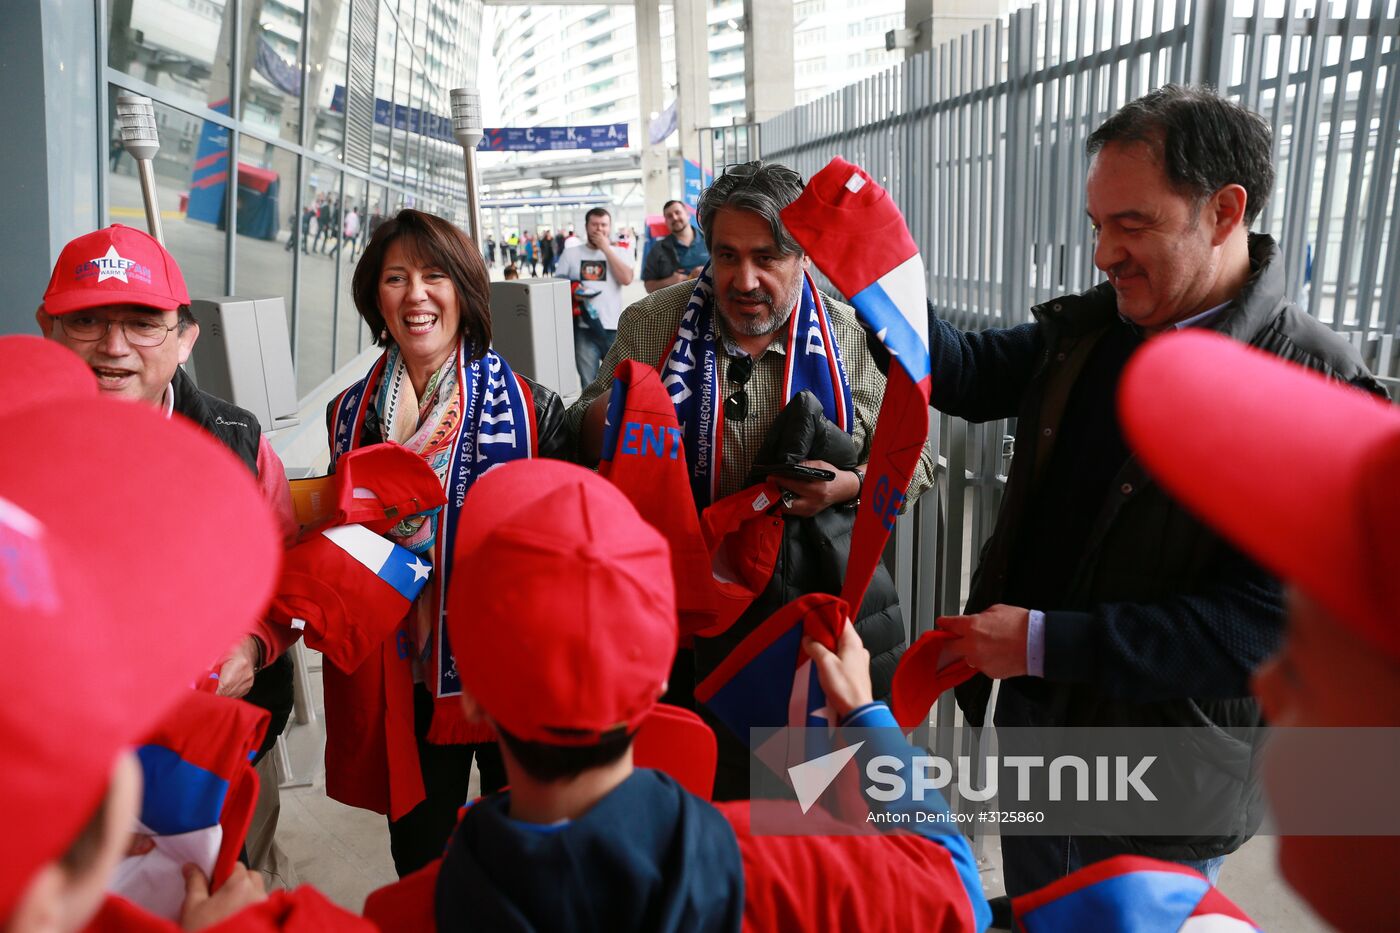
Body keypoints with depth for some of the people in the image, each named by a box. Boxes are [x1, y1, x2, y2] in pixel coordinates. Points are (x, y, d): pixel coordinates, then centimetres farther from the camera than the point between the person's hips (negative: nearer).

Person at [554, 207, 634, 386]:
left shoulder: (617, 253, 9)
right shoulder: (571, 253, 8)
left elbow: (626, 279, -9)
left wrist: (606, 249, -7)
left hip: (613, 327, 1)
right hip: (584, 328, -1)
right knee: (589, 384, 1)